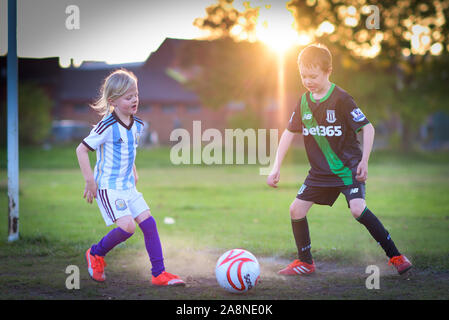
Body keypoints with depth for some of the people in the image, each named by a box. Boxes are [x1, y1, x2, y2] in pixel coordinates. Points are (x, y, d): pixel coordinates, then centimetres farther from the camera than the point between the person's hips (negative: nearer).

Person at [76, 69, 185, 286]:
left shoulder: (137, 125, 6)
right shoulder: (108, 126, -18)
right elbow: (81, 150, -15)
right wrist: (90, 181, -16)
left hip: (128, 186, 8)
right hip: (108, 187, -7)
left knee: (148, 223, -1)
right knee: (127, 226, -19)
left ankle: (159, 273, 5)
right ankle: (96, 254, 7)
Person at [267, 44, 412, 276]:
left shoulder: (340, 99, -15)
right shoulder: (304, 101, 2)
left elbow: (367, 128, -13)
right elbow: (289, 133, 9)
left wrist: (364, 162, -18)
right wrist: (276, 167, 4)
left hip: (348, 167, -6)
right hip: (320, 170, 6)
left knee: (358, 209, -23)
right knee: (296, 209, 0)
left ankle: (395, 256, -11)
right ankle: (305, 262, 17)